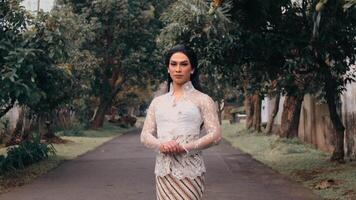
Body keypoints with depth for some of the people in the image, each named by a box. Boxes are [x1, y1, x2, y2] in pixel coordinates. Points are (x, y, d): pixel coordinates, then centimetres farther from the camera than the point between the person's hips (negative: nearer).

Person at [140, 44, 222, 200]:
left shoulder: (202, 100, 3)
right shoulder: (157, 102, 13)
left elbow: (215, 136, -5)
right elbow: (145, 135, 9)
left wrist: (185, 147, -16)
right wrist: (160, 145, -12)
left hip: (189, 171, -3)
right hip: (163, 171, 3)